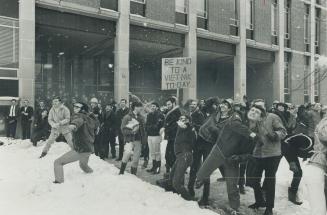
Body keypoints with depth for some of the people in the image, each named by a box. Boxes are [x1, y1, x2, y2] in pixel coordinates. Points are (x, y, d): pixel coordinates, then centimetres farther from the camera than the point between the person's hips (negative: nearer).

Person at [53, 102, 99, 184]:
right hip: (90, 149, 8)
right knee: (83, 164, 36)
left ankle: (59, 181, -14)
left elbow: (78, 120, -35)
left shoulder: (78, 115, -10)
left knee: (58, 162, -3)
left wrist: (73, 124, -57)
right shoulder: (90, 118, 10)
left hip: (79, 149, -8)